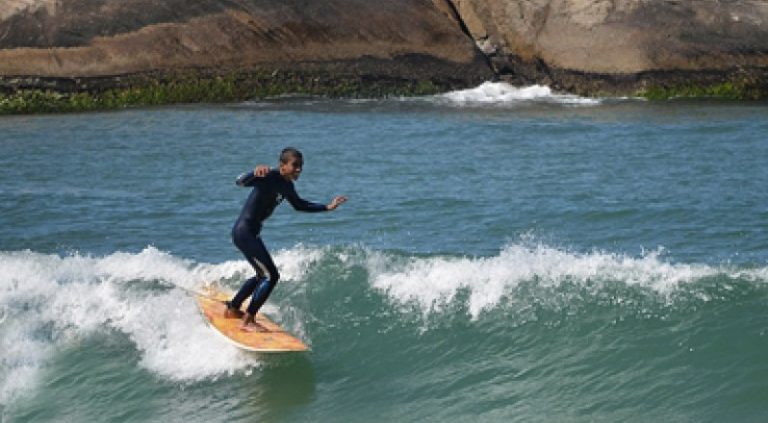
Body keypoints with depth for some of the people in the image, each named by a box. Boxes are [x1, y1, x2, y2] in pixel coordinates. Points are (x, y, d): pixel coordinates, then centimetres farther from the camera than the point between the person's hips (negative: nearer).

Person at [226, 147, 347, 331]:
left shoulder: (286, 185, 8)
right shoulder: (269, 178, -19)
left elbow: (299, 205, 27)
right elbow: (240, 182, -34)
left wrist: (327, 207, 22)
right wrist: (255, 173, -55)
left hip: (251, 232, 10)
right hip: (244, 231, -10)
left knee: (263, 275, 26)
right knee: (271, 276, -13)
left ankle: (232, 309, 41)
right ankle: (248, 321, -8)